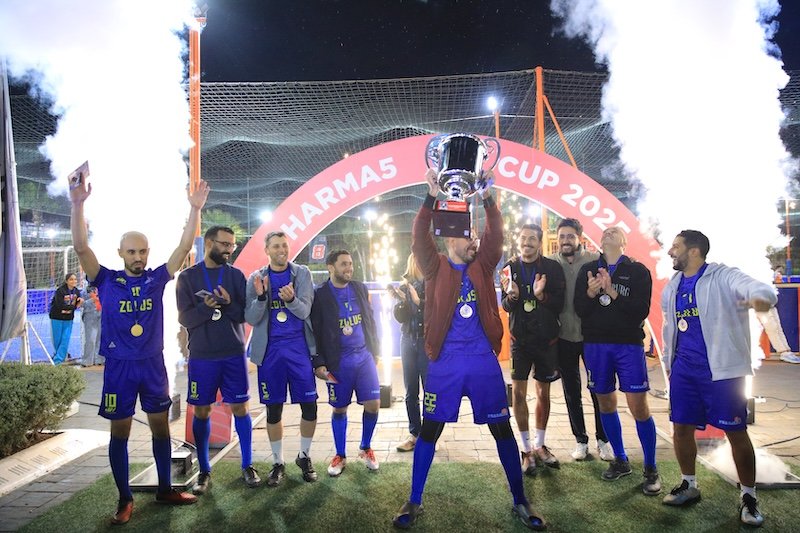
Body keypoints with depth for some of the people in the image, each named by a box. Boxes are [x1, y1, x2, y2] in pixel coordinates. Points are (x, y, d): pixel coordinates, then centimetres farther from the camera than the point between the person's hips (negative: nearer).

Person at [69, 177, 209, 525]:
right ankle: (125, 499, 20)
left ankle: (165, 489, 25)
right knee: (120, 431, 7)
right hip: (119, 366, -2)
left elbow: (184, 247, -6)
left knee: (160, 425, 10)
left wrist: (195, 210, -15)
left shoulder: (157, 278, 0)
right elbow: (81, 247, -15)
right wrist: (78, 205, -27)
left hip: (153, 364, 2)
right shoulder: (107, 280, -4)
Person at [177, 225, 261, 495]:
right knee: (201, 412, 7)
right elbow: (185, 318, -7)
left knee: (240, 407, 5)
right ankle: (204, 471, 21)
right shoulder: (187, 276, 1)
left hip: (234, 353, 1)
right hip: (201, 356, 0)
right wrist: (208, 306, -25)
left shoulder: (236, 275, 4)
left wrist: (229, 303, -21)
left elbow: (246, 314, -2)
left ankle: (247, 465, 18)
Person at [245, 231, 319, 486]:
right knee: (273, 409, 8)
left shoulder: (302, 273, -1)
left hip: (299, 347, 0)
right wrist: (261, 296, -21)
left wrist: (291, 299, -30)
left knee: (310, 406, 2)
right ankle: (278, 463, 25)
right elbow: (251, 319, -3)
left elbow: (305, 312, -8)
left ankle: (304, 456, 25)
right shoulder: (256, 278, 1)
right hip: (270, 350, 0)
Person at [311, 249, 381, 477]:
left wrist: (376, 352, 12)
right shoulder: (320, 295, -7)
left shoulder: (360, 289, 6)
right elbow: (315, 331, -6)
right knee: (339, 409, 8)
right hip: (338, 363, -3)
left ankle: (366, 448, 23)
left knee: (373, 405, 0)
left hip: (364, 357, 3)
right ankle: (340, 456, 25)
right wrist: (319, 363, -9)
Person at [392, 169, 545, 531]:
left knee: (502, 429, 9)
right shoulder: (436, 268, 1)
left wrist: (488, 199, -22)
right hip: (445, 362, -2)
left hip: (483, 361, 2)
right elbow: (419, 239, -15)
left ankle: (520, 502, 25)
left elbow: (496, 234, -7)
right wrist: (431, 199, -26)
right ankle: (414, 503, 22)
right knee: (429, 430, 7)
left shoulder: (483, 266, 6)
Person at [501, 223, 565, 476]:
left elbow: (559, 304, -6)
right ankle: (527, 449, 10)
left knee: (543, 392, 10)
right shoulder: (510, 268, 1)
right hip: (520, 338, 0)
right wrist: (511, 295, -22)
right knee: (518, 392, -2)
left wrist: (541, 295, -24)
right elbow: (506, 306, 0)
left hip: (547, 338, 0)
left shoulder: (553, 268, -3)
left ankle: (539, 445, 26)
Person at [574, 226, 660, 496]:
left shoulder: (638, 271, 2)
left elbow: (641, 311, -8)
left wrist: (612, 293, -20)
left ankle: (650, 468, 10)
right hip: (595, 344, 3)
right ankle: (620, 460, 27)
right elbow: (579, 309, 2)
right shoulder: (588, 270, 9)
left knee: (638, 406, -6)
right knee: (606, 403, 10)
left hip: (628, 344, -3)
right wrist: (591, 293, -18)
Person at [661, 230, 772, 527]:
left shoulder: (723, 277, -11)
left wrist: (761, 296, -55)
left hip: (721, 368, -6)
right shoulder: (672, 287, 10)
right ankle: (689, 485, 30)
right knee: (681, 427, 11)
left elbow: (754, 287, -31)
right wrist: (668, 360, 23)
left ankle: (749, 497, 20)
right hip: (684, 368, 6)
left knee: (736, 432, 2)